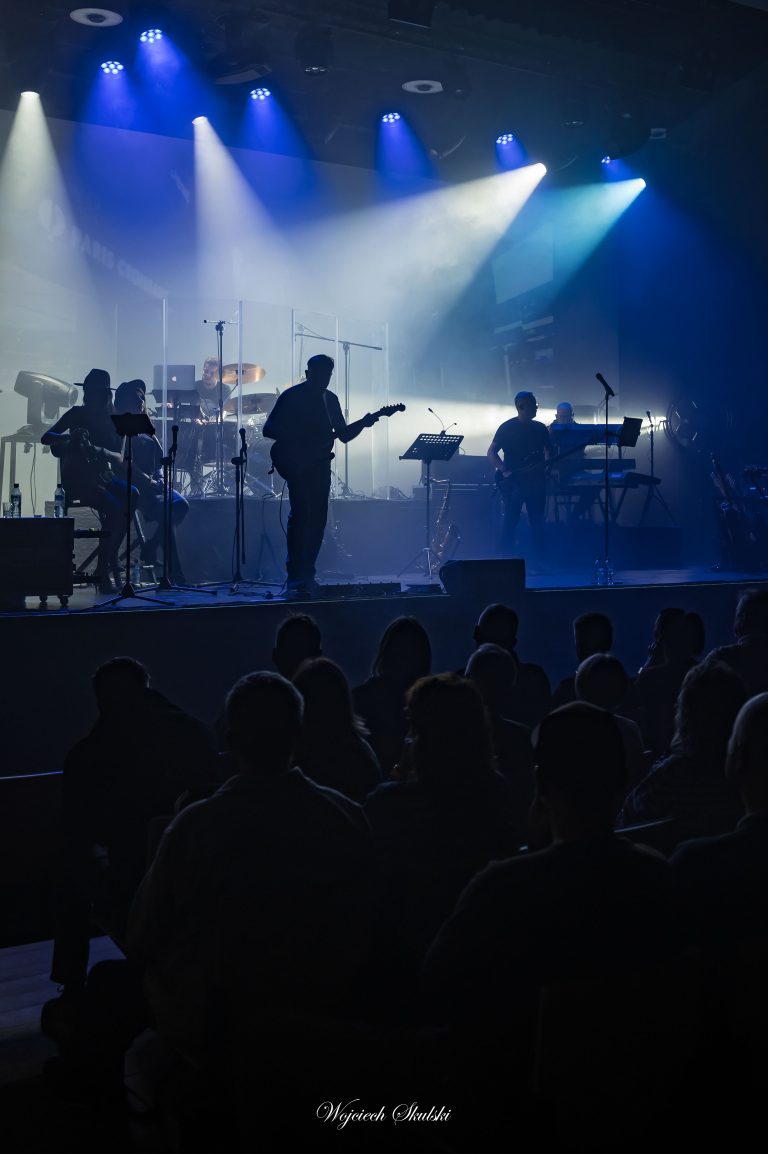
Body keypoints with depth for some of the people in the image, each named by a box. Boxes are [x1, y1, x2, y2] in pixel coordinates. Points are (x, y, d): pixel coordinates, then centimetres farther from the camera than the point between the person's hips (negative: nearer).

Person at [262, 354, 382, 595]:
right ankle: (294, 575, -14)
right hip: (296, 465, -6)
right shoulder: (291, 397, -5)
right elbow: (268, 430, -7)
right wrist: (297, 442, -19)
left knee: (318, 519, 3)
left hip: (319, 466, 6)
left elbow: (343, 434, 15)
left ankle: (307, 573, 11)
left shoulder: (330, 399, 14)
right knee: (301, 514, -16)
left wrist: (363, 423, -3)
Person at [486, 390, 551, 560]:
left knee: (537, 521, 5)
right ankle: (507, 559, 4)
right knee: (510, 521, -2)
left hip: (536, 482, 4)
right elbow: (491, 453, -5)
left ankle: (539, 559, 13)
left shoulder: (540, 428, 10)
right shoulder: (507, 427, -3)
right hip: (513, 482, -4)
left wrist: (547, 464, -6)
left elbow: (549, 451, 16)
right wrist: (504, 470, -17)